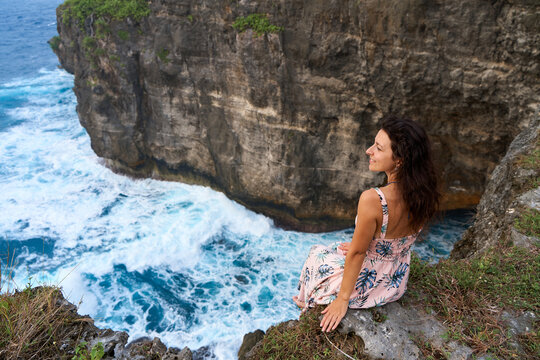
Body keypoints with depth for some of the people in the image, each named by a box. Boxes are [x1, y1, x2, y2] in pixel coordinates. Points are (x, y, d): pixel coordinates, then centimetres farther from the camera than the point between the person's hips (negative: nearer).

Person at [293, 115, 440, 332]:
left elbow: (357, 253, -25)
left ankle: (309, 305, 48)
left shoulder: (372, 200, -37)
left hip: (366, 283, -6)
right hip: (397, 283, 6)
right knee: (336, 250, 32)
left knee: (316, 255, 23)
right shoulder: (424, 195, -16)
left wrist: (343, 299, -10)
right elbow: (399, 238, 0)